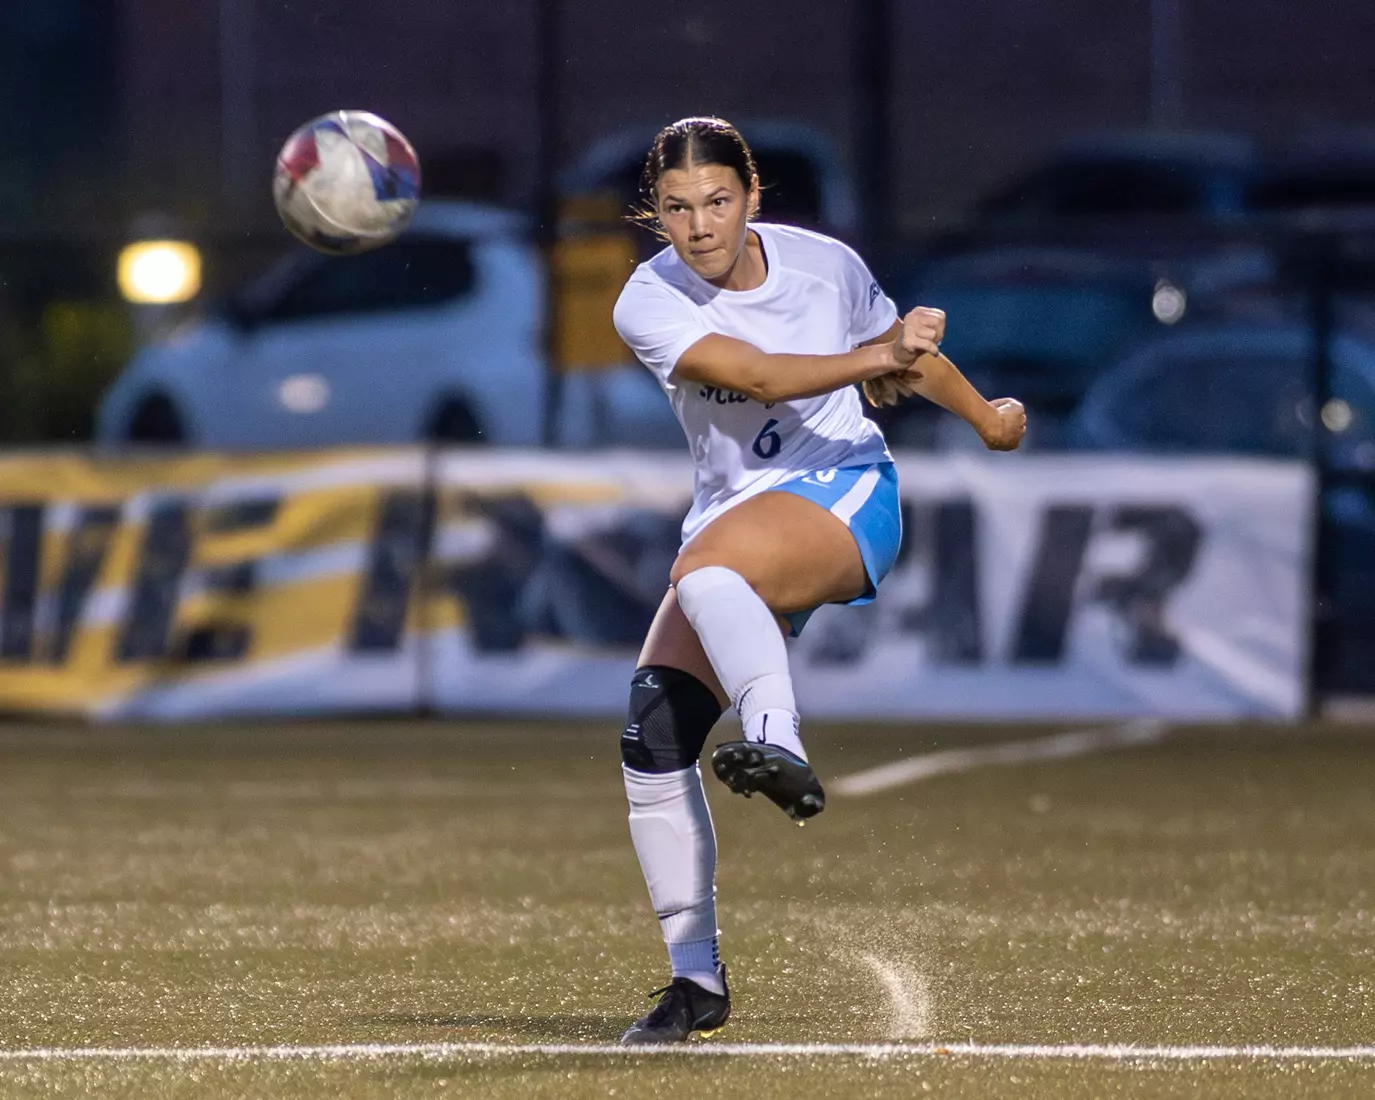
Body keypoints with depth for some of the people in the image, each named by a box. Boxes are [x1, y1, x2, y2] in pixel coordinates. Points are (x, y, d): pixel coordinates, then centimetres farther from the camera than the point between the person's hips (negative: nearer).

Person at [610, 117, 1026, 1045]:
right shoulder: (650, 304, -8)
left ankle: (779, 744, -62)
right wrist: (874, 358, -39)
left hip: (844, 492, -3)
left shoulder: (823, 264, -3)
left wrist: (986, 416, 33)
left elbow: (905, 348, 18)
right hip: (736, 524, 3)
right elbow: (761, 377, -25)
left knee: (704, 567, -36)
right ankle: (697, 977, -2)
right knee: (654, 736, -10)